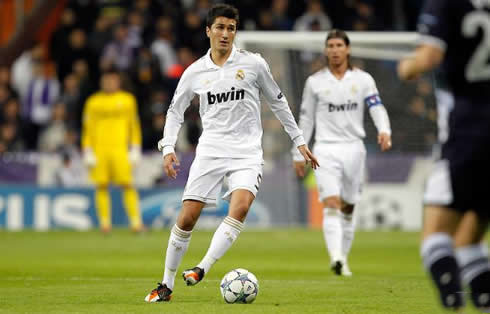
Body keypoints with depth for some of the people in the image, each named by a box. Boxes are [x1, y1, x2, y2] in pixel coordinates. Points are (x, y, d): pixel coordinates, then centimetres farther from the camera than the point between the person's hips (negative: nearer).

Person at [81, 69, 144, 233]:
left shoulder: (127, 100, 9)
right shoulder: (93, 101, 10)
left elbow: (134, 126, 11)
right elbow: (87, 128, 10)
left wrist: (135, 150, 4)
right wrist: (88, 152, 3)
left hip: (120, 149, -1)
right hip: (99, 149, 1)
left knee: (127, 184, -10)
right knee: (102, 186, -2)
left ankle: (136, 221, -10)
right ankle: (105, 223, 3)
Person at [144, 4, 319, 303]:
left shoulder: (253, 64, 1)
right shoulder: (194, 73, 5)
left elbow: (277, 101, 12)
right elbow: (175, 110, 16)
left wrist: (299, 141, 13)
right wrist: (168, 148, 2)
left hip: (247, 152, -1)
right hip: (210, 151, 1)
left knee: (241, 205, -28)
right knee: (187, 217, -6)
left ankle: (202, 269, -28)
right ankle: (166, 286, 8)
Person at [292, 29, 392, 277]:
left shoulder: (363, 79, 5)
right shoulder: (315, 81, 5)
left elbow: (377, 108, -5)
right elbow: (305, 119, 10)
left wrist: (384, 131, -25)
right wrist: (298, 154, 9)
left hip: (353, 148, 2)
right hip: (326, 149, -2)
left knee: (348, 208, 9)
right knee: (331, 204, -17)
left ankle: (343, 258, 20)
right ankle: (336, 257, -30)